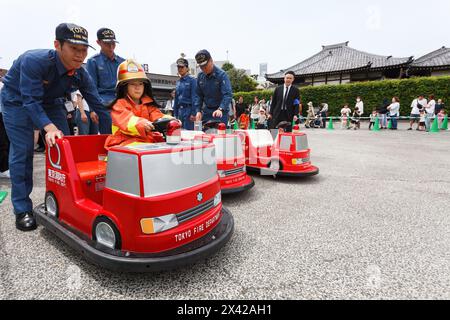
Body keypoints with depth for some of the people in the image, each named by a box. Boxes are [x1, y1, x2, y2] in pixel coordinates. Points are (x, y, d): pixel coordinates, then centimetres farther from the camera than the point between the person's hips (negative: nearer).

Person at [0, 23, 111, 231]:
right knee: (22, 152, -10)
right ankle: (23, 210, -1)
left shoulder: (80, 74, -18)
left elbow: (97, 104, -15)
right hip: (18, 100, -5)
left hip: (50, 102, 5)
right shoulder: (34, 61, -34)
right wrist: (49, 128, -52)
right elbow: (31, 101, -37)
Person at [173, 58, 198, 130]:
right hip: (180, 110, 7)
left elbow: (194, 98, -11)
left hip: (188, 109, -7)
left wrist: (193, 113, -17)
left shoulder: (192, 80, -5)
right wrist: (175, 114, 15)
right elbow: (176, 98, 19)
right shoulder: (178, 82, 16)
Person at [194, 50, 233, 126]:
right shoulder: (200, 76, 6)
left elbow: (228, 94, -22)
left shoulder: (221, 74, -12)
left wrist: (220, 109, -36)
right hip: (206, 111, 5)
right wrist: (198, 110, 0)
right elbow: (199, 95, 12)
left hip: (220, 112, -5)